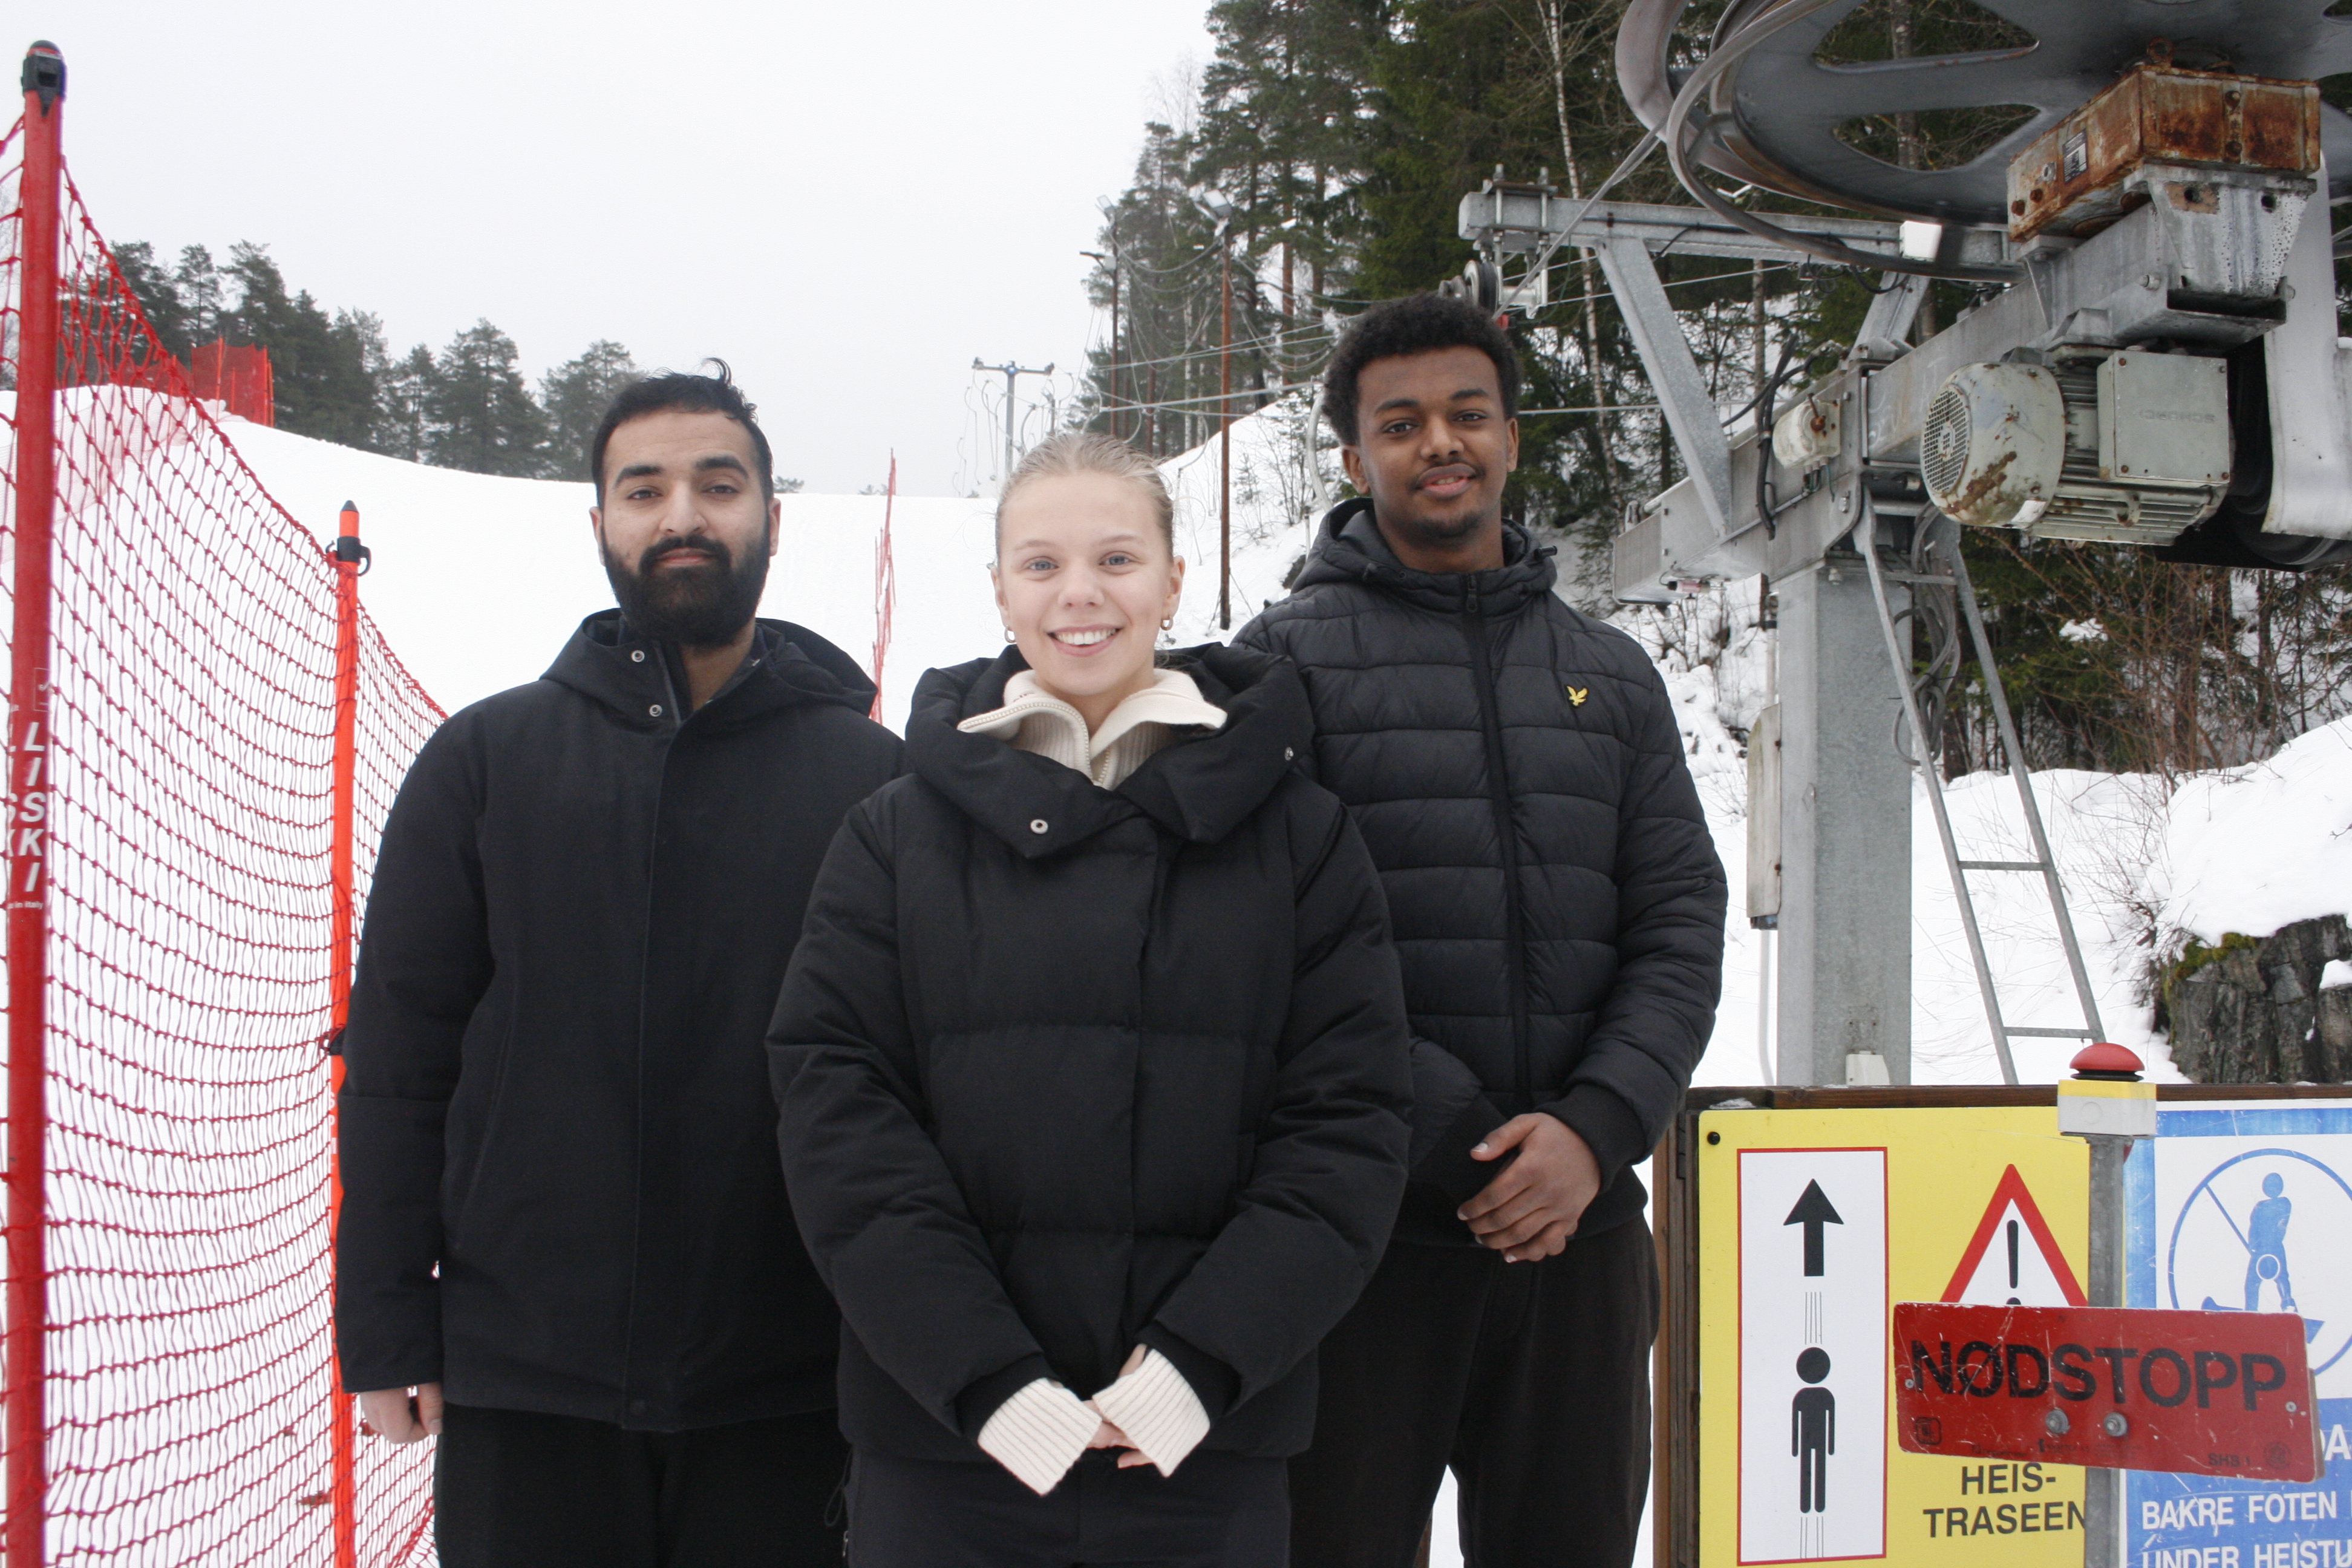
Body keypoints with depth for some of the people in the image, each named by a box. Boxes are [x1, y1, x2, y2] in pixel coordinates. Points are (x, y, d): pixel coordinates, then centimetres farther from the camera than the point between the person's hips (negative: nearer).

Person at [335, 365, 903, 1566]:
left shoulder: (873, 777, 1)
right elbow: (398, 1060, 5)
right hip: (521, 1389, 1)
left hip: (784, 1399, 0)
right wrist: (385, 1332, 1)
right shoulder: (486, 760, 5)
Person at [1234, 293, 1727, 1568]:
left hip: (1579, 1224, 4)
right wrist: (1455, 1143, -14)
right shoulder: (1285, 662, 1)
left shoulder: (1610, 676, 14)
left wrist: (1595, 1129, -10)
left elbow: (1682, 930, 7)